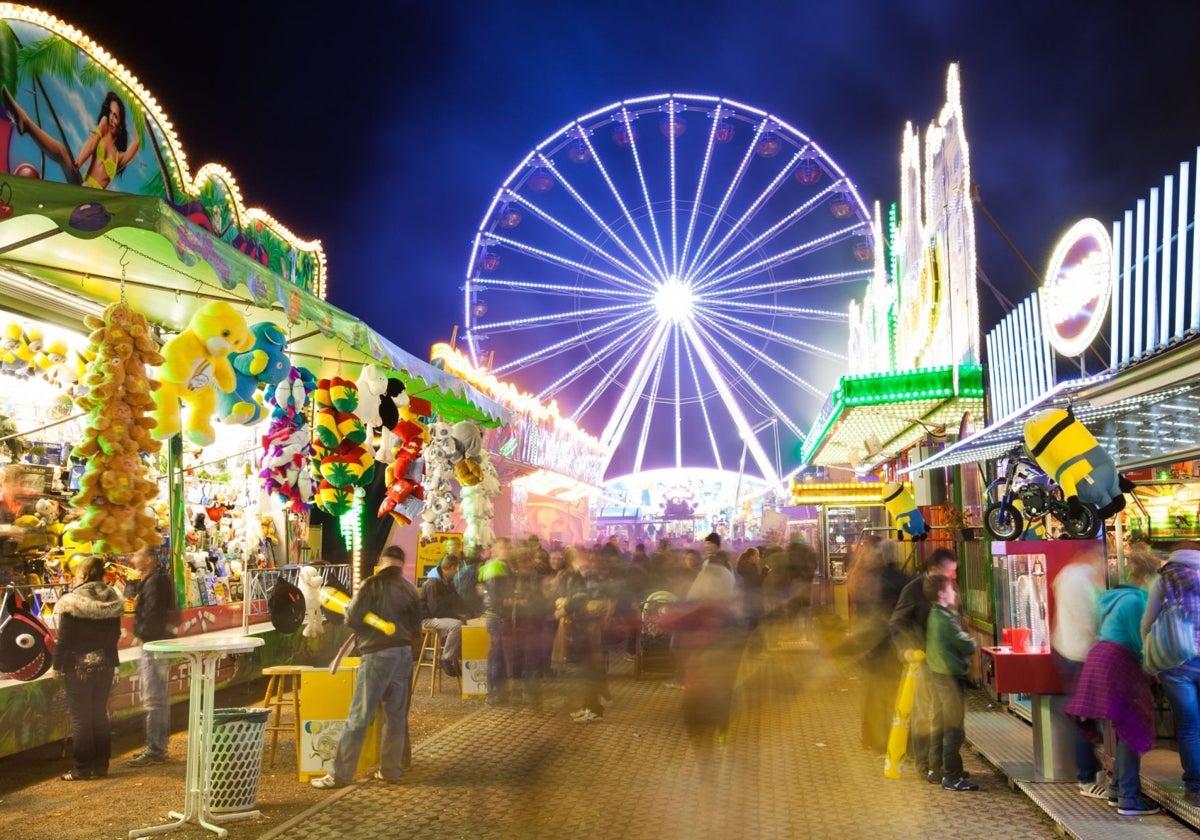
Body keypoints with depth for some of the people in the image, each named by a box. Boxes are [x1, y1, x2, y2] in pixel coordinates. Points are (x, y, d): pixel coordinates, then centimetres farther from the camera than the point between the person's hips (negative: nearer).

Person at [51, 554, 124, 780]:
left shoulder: (72, 603, -14)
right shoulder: (112, 602, 2)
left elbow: (64, 639, -13)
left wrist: (57, 665, -4)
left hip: (80, 666, -5)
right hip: (106, 664, 6)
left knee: (80, 718, 2)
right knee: (100, 715, 12)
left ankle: (82, 768, 6)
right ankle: (101, 765, 16)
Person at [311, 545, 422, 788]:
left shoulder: (372, 584, -8)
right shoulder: (411, 590, 5)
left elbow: (352, 619, -10)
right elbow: (416, 629, 10)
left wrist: (367, 630, 11)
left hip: (377, 654, -5)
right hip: (403, 653, 5)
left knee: (358, 717, -2)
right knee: (396, 715, 13)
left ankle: (340, 774, 0)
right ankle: (391, 770, 18)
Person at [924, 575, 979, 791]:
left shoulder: (934, 615, 10)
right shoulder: (945, 617, -19)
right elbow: (967, 645, -17)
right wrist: (971, 643, 2)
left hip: (937, 673, 10)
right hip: (951, 675, -10)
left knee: (939, 722, 17)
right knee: (954, 726, -5)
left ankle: (935, 769, 25)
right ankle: (951, 776, -2)